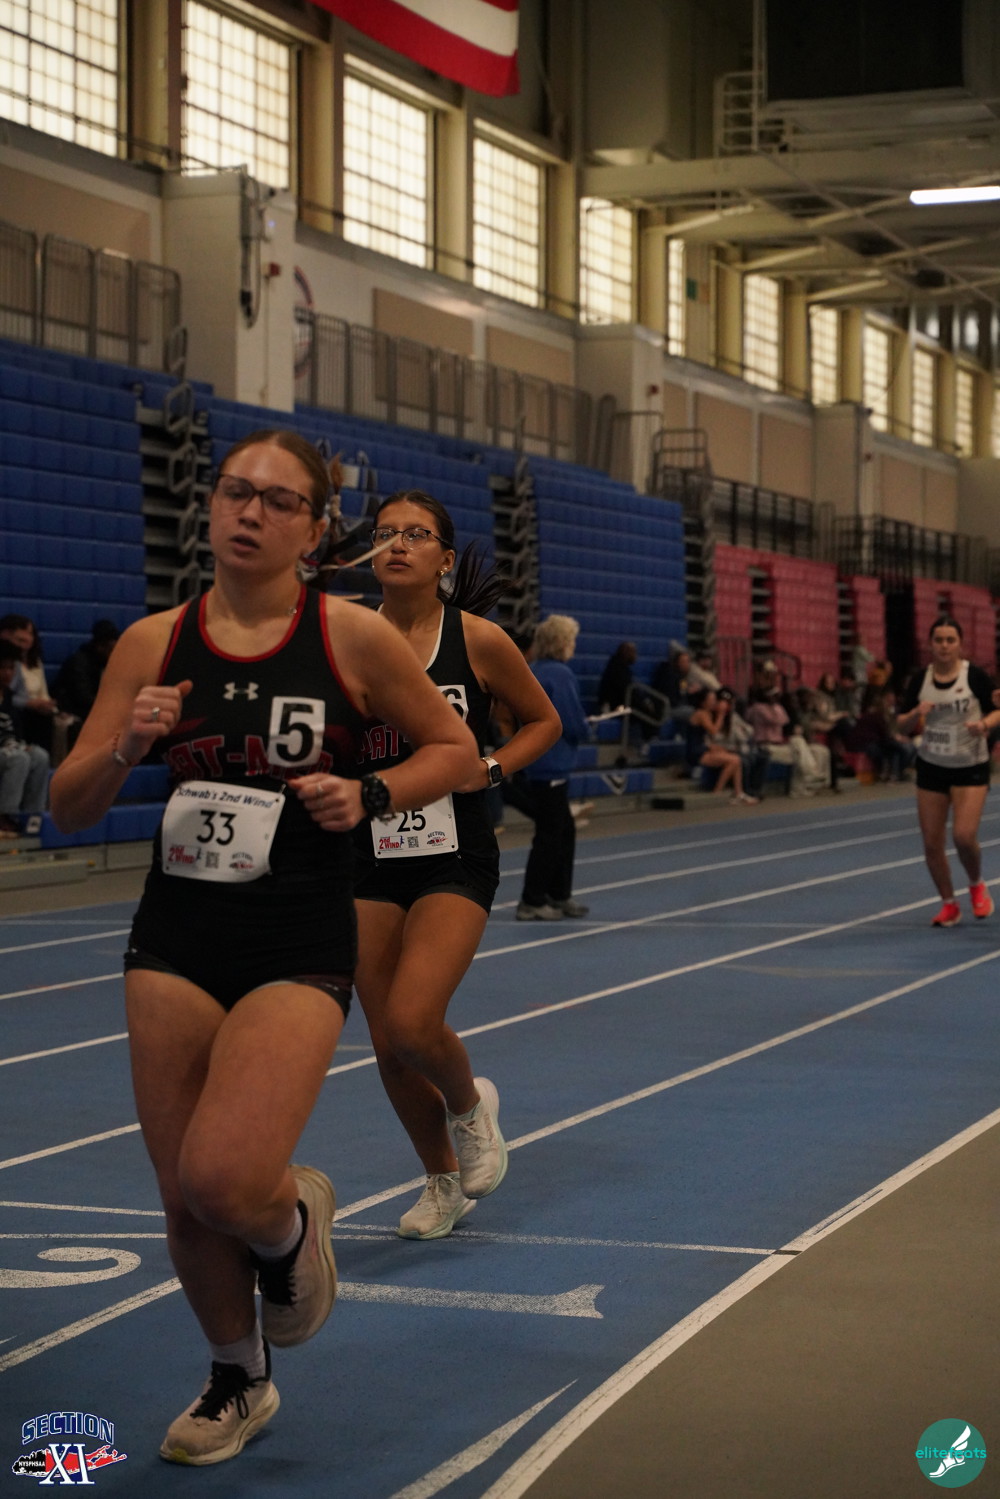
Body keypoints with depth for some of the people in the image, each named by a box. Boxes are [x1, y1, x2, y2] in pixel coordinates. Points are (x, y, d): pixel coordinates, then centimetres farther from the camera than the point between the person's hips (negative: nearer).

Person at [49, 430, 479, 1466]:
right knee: (184, 1198, 7)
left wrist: (368, 796, -10)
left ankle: (290, 1220, 19)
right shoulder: (153, 644, 2)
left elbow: (454, 749, 7)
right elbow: (68, 809, 5)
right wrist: (124, 750, -16)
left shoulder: (353, 638, -5)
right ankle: (237, 1379, 35)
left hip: (299, 946, -3)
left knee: (224, 1179, -20)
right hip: (176, 939, 3)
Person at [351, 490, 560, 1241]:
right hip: (371, 861, 3)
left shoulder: (479, 641, -5)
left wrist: (490, 769, -7)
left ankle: (470, 1103, 16)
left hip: (456, 859, -3)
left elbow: (543, 721, 9)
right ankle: (443, 1180, 32)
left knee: (412, 1023, -20)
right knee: (388, 1046, 7)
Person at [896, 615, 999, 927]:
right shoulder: (919, 681, -1)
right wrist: (916, 714, -18)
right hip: (931, 767, 3)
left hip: (971, 767, -3)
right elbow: (901, 726, 3)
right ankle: (949, 904, 21)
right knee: (932, 842, 2)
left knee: (964, 836, -16)